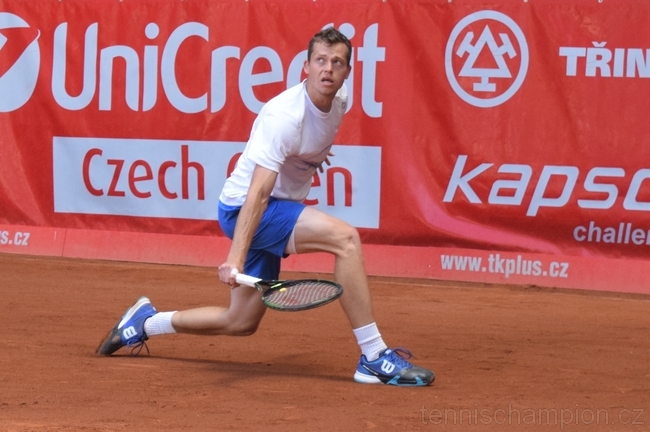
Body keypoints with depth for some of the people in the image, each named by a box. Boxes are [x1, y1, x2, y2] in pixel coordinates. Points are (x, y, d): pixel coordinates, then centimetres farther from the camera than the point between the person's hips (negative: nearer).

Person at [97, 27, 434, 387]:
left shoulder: (340, 101, -2)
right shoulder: (284, 116, -27)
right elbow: (257, 193, -34)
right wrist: (235, 258, -41)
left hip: (280, 207, 9)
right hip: (243, 208, -9)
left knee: (241, 323, 15)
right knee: (345, 238, -29)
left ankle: (144, 322, 34)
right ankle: (374, 359, -26)